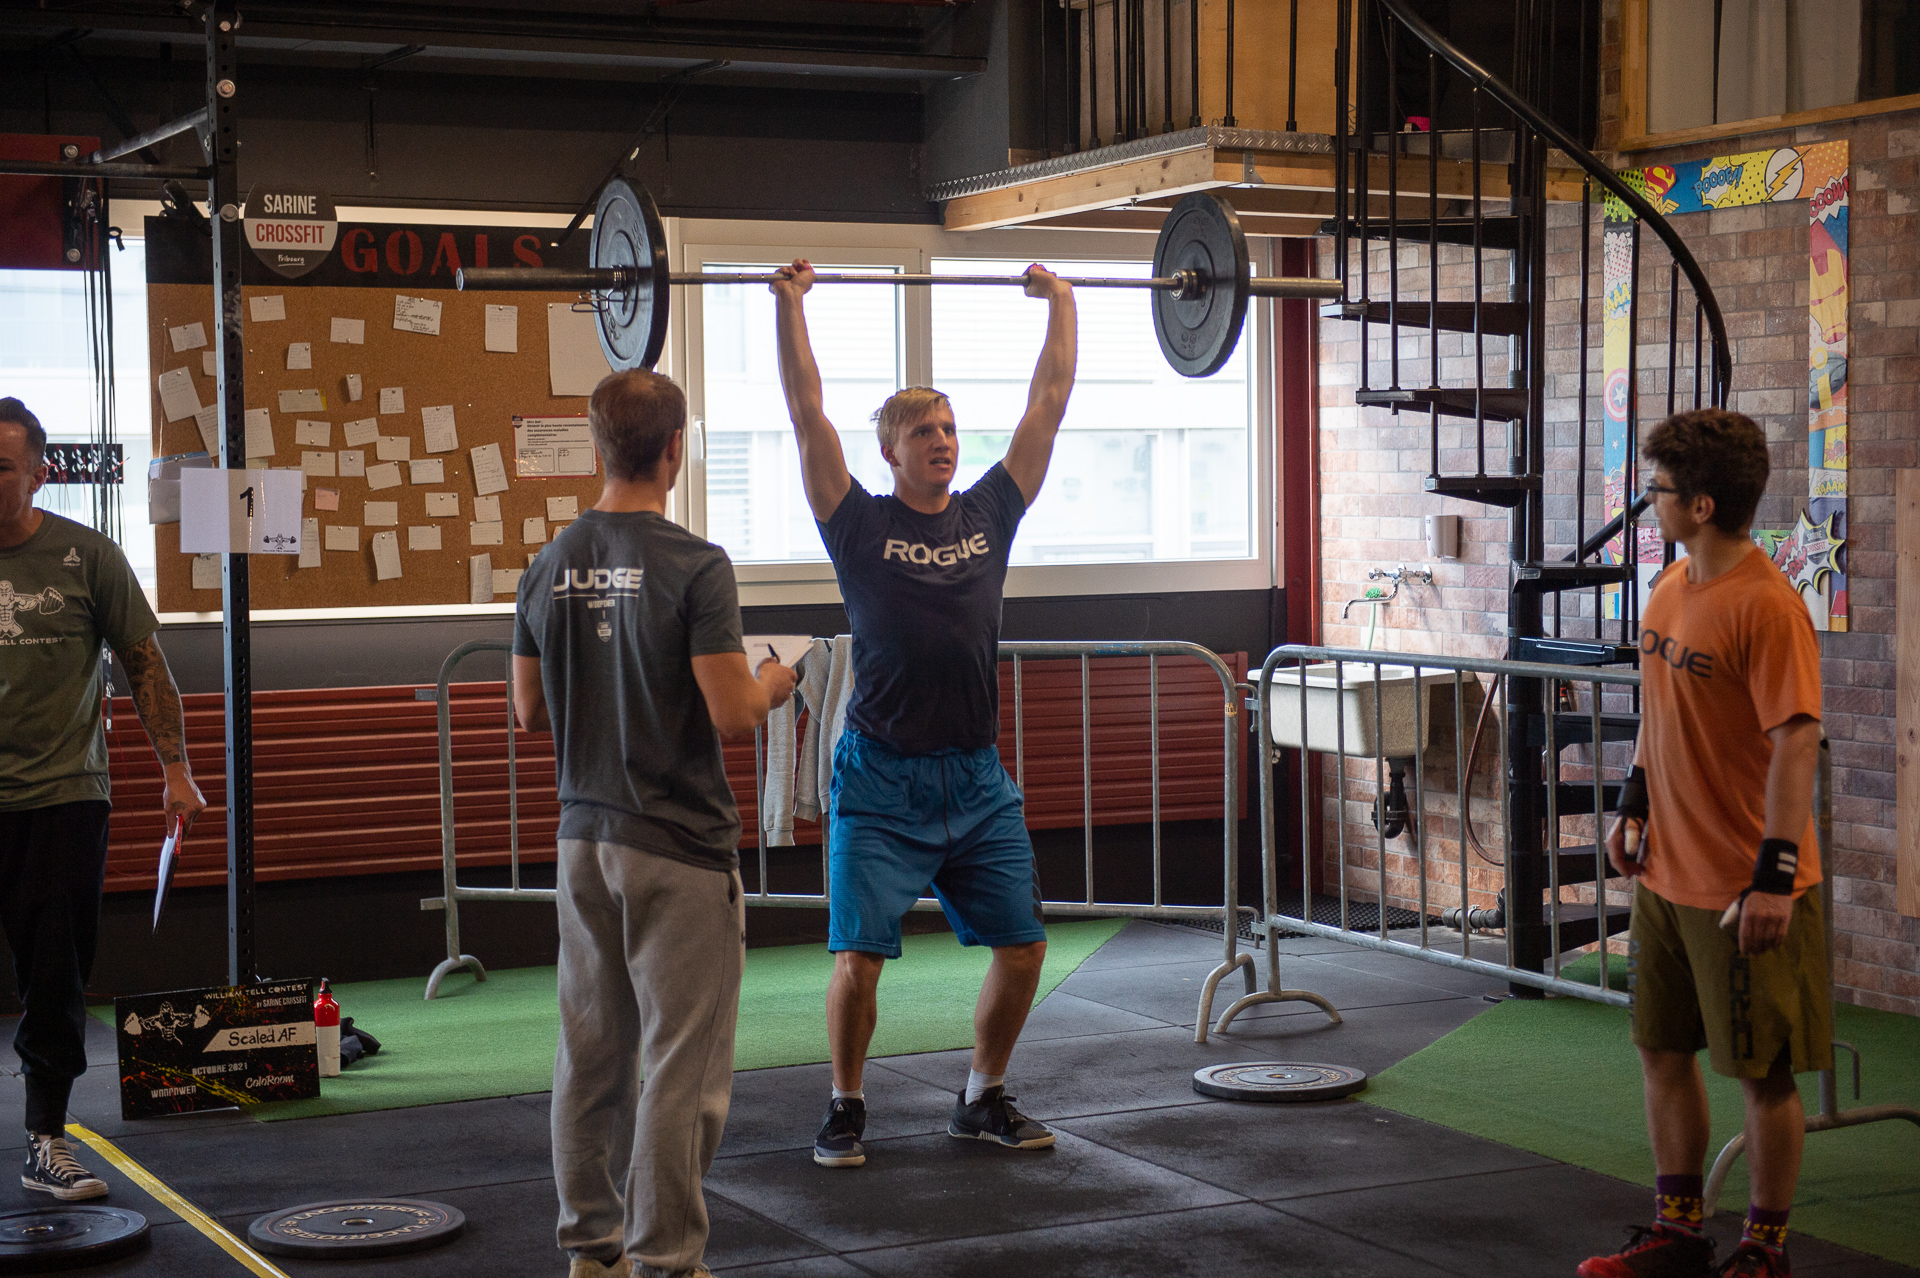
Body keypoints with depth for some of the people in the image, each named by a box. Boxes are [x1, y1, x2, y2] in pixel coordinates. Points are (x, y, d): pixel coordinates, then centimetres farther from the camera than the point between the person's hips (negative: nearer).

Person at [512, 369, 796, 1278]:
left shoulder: (549, 569, 5)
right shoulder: (693, 566, -15)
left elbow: (531, 712, 12)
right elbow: (733, 715, -17)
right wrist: (771, 684, 4)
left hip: (585, 839, 7)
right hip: (679, 846, -6)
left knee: (592, 1056, 13)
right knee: (680, 1064, 1)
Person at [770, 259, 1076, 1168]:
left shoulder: (990, 514, 8)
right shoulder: (861, 525, -2)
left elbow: (1048, 403, 10)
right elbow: (807, 415, -7)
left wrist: (1060, 304, 14)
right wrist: (790, 307, -6)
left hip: (978, 782, 4)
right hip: (882, 783, -4)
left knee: (1021, 947, 4)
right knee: (858, 957, -6)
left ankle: (984, 1098, 23)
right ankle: (846, 1110, 14)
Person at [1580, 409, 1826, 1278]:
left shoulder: (1768, 606, -19)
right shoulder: (1671, 587, 8)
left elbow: (1796, 742, -22)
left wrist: (1773, 874, -24)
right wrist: (1634, 807, 17)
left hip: (1744, 889, -8)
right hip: (1668, 873, 9)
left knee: (1763, 1072, 5)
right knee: (1663, 1050, 15)